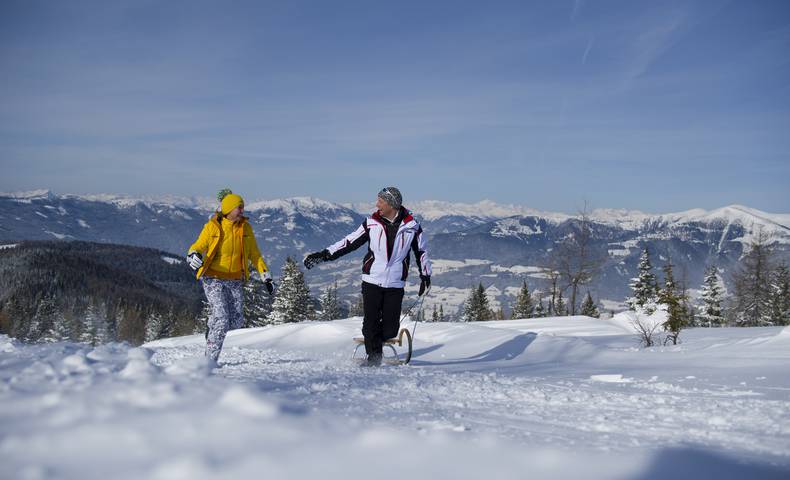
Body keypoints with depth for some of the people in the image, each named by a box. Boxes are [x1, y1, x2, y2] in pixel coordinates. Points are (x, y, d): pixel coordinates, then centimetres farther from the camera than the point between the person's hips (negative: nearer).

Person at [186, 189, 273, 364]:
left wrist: (266, 277, 5)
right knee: (222, 318, -17)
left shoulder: (245, 228, 3)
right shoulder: (212, 227, -8)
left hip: (235, 280, 4)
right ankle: (210, 359, -5)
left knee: (237, 321, -2)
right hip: (214, 278, -4)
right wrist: (193, 255, -28)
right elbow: (198, 246, -4)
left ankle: (213, 327, 31)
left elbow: (254, 254, 9)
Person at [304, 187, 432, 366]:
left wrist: (425, 275, 12)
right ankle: (373, 358, 9)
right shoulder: (372, 223, 2)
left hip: (395, 284, 0)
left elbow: (422, 251, 14)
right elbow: (349, 242, 6)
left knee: (391, 328, -3)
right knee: (371, 322, -6)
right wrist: (324, 255, 2)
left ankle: (376, 341, 28)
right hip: (372, 281, 0)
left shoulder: (411, 226, 0)